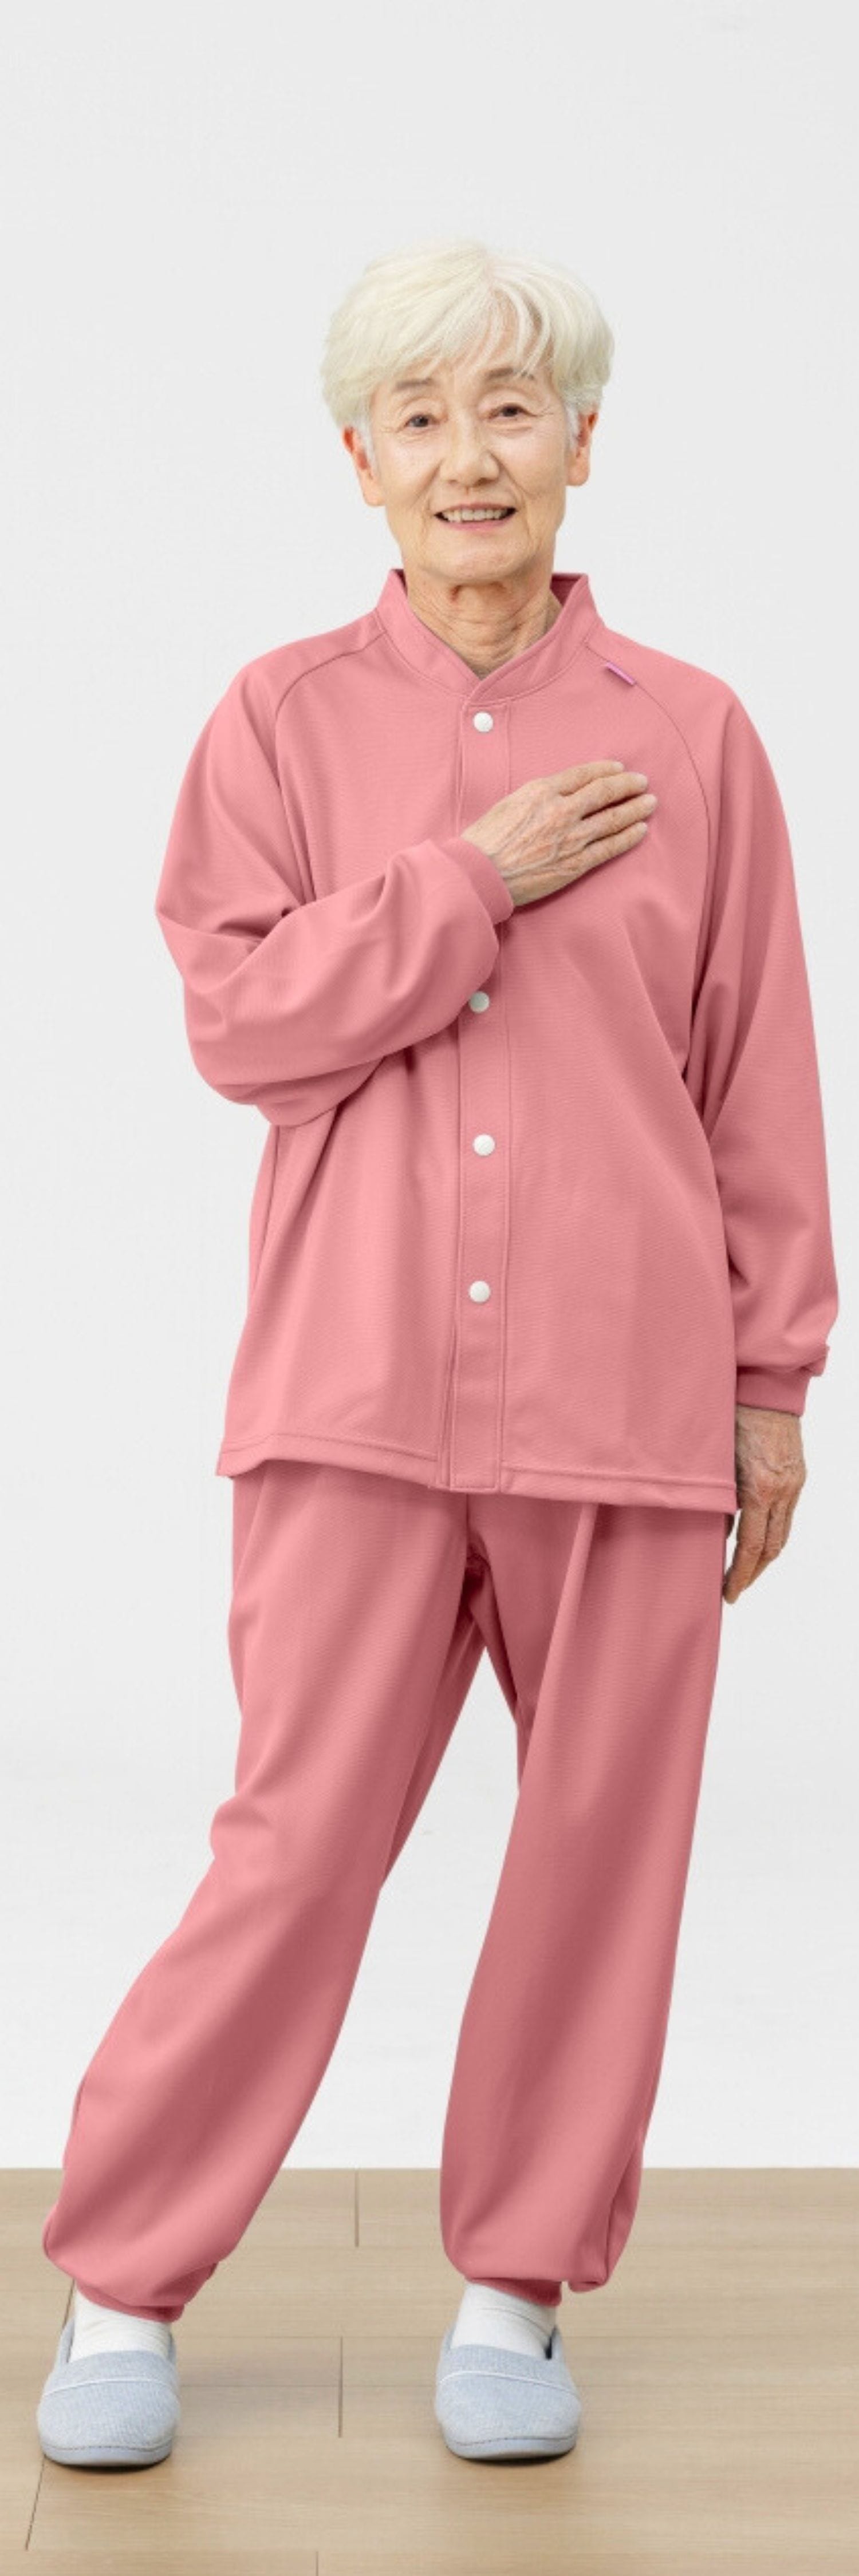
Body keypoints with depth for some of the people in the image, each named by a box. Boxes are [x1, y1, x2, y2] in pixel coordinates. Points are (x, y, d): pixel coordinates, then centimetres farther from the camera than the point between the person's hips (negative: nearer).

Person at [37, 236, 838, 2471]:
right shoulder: (284, 718, 5)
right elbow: (239, 1017, -5)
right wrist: (485, 874, -10)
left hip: (628, 1389, 1)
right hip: (360, 1383, -1)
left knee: (598, 1844, 6)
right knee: (298, 1837, -1)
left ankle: (518, 2285, 23)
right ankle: (124, 2287, 15)